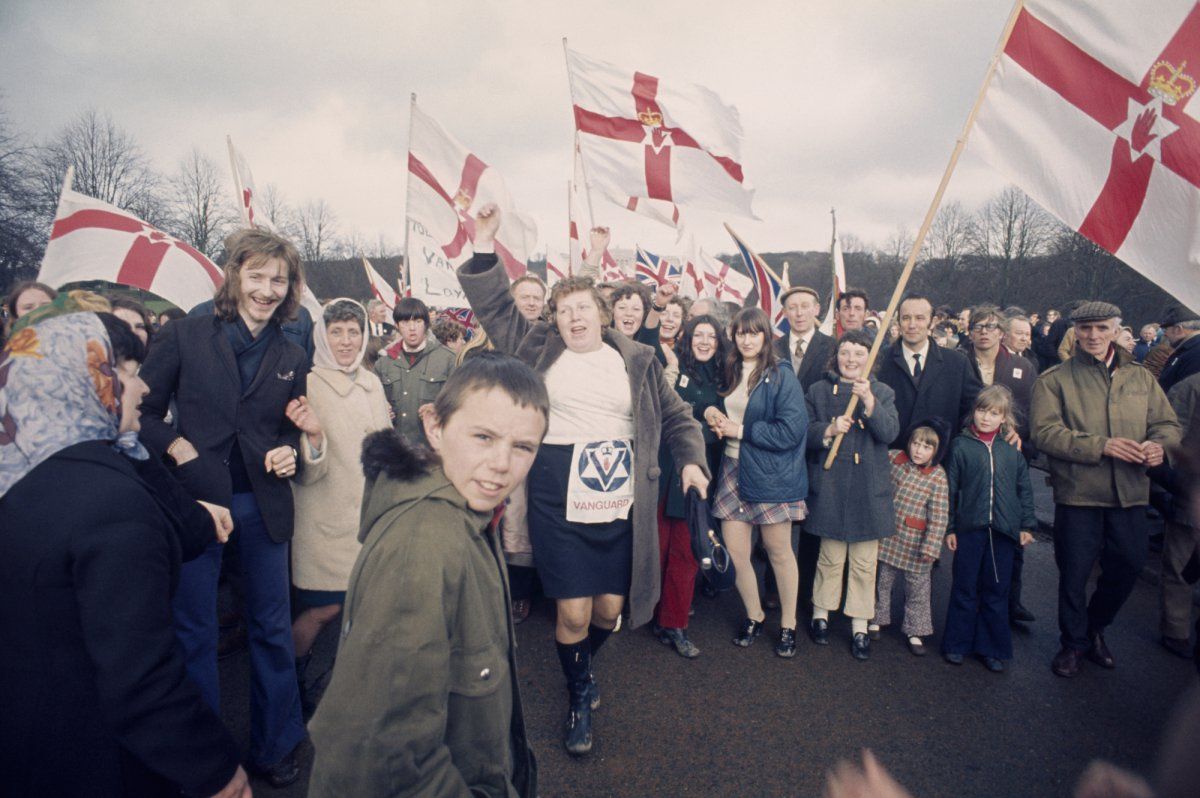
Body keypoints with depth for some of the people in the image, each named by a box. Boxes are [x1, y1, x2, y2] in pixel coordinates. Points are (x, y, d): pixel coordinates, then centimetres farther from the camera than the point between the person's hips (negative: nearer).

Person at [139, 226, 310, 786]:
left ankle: (275, 746, 29)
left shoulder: (291, 358, 6)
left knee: (272, 627, 11)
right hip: (195, 498, -2)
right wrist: (177, 446, -15)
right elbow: (143, 411, 1)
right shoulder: (184, 336, -2)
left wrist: (289, 453, -7)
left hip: (263, 504, 3)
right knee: (194, 630, 10)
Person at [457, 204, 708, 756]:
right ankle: (580, 697, 30)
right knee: (573, 611, 1)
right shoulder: (540, 349, 5)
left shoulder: (636, 361, 8)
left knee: (610, 607, 11)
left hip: (622, 502, 2)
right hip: (560, 502, -2)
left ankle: (582, 665, 45)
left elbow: (675, 416, 14)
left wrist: (691, 460, -1)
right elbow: (495, 309, 5)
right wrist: (484, 245, -5)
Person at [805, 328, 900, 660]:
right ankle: (820, 613, 27)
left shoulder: (883, 393, 6)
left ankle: (860, 626, 20)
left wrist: (869, 401, -22)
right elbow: (804, 433, 2)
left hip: (869, 487, 1)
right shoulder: (818, 391, 5)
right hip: (830, 485, -1)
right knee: (831, 556, 8)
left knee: (864, 562, 7)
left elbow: (890, 433, -8)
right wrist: (829, 430, -18)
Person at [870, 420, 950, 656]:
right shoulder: (893, 458, -3)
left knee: (918, 589, 9)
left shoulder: (937, 476, -12)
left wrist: (930, 547, -14)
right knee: (882, 581, 15)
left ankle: (915, 631, 23)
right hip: (886, 536, 3)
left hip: (914, 545, -3)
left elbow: (939, 516, -13)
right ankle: (877, 619, 32)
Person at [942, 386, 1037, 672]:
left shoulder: (1012, 449, 5)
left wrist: (1027, 525, 8)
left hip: (1003, 530, 2)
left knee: (996, 590, 11)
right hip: (969, 528, -2)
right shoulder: (960, 446, -2)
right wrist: (949, 528, -1)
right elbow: (950, 489, 0)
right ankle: (957, 643, 20)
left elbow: (1024, 489, 12)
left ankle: (992, 648, 23)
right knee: (964, 589, 7)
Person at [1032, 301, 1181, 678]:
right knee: (1074, 572, 5)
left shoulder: (1141, 378, 12)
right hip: (1078, 492, -4)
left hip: (1130, 492, 4)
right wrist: (1101, 445, -21)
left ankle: (1095, 628, 38)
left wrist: (1158, 444, -10)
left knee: (1129, 565, 12)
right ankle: (1074, 641, 27)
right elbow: (1045, 432, -11)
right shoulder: (1054, 379, -1)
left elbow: (1168, 424, 13)